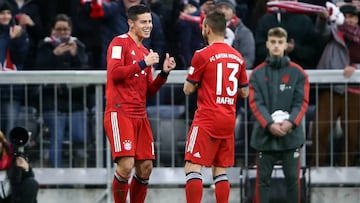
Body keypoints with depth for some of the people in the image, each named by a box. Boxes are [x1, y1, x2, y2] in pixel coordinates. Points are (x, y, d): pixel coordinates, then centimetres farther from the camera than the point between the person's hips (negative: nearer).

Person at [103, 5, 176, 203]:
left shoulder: (146, 52, 19)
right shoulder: (120, 42, -2)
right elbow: (115, 73, -17)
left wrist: (164, 73, 4)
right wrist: (144, 63, -17)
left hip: (140, 115, 8)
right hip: (119, 113, -8)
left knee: (145, 168, 4)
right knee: (126, 164, -16)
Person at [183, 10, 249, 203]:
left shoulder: (203, 55, -9)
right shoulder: (238, 57, 8)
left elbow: (188, 89, -3)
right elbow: (244, 92, 15)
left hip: (206, 120, -6)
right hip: (228, 122, 6)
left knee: (193, 167, -7)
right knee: (220, 171, 11)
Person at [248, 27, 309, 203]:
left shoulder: (298, 73, 5)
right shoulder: (257, 74, 6)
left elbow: (301, 102, 0)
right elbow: (256, 102, -2)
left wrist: (290, 122, -17)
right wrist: (269, 124, -17)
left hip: (291, 136, 0)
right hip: (264, 135, 0)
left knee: (292, 178, 5)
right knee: (263, 179, 1)